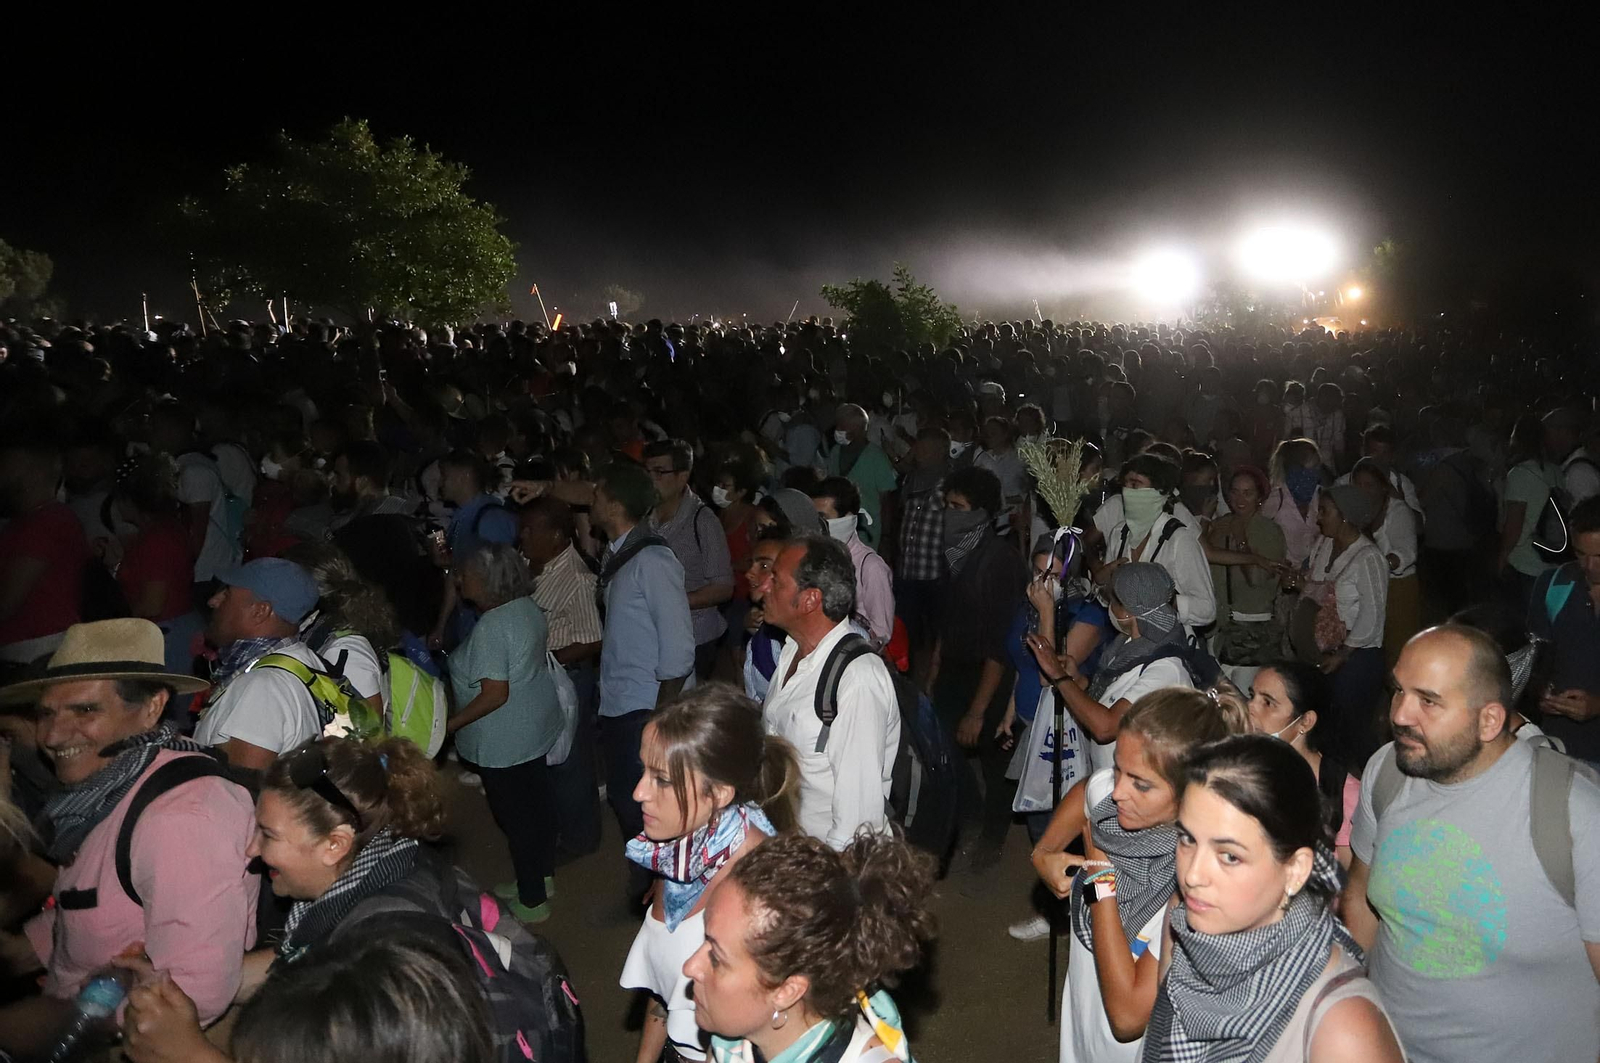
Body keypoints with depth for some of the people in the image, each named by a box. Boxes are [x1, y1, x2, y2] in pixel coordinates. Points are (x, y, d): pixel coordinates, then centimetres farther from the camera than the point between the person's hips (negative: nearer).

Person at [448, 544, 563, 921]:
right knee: (538, 802, 20)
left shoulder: (490, 627, -27)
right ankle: (543, 877, 38)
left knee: (515, 816, 5)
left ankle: (532, 901, 18)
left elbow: (495, 694, -27)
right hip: (538, 727, 9)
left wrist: (449, 724, -17)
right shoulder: (528, 607, 0)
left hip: (504, 742, -9)